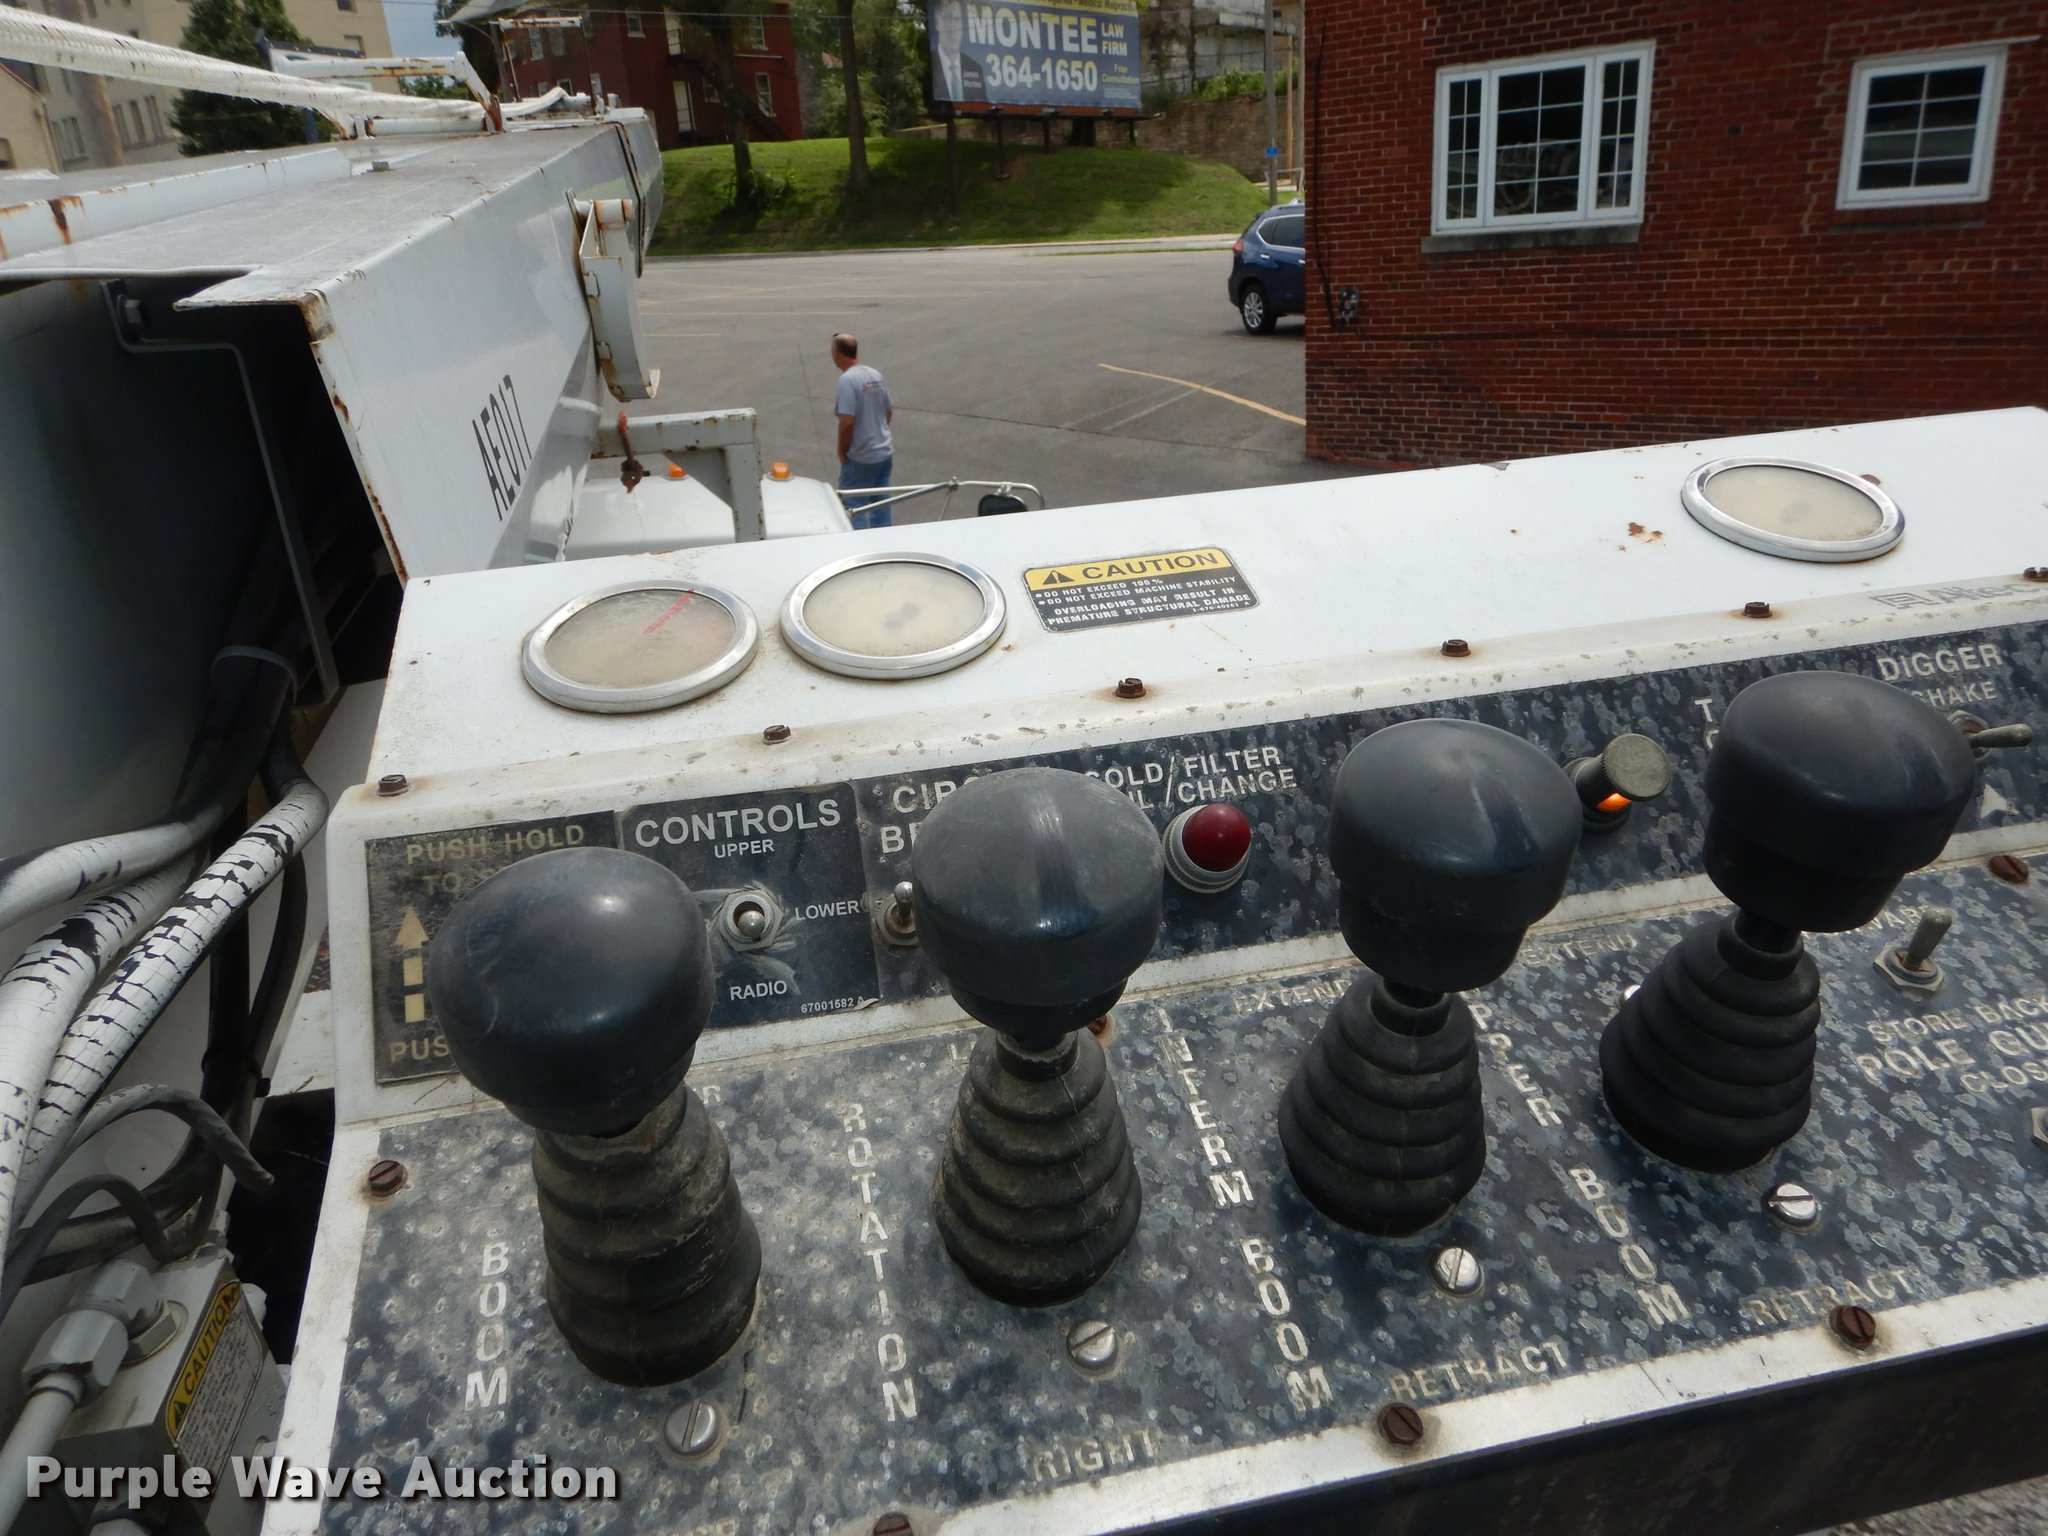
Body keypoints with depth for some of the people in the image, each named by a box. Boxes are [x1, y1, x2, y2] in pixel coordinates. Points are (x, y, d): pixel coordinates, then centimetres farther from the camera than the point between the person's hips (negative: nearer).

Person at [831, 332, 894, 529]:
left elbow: (847, 422, -23)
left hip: (860, 459, -8)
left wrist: (842, 453, -10)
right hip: (884, 453, 8)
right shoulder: (876, 376, 7)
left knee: (854, 512, 0)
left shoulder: (847, 379, -17)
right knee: (881, 509, 14)